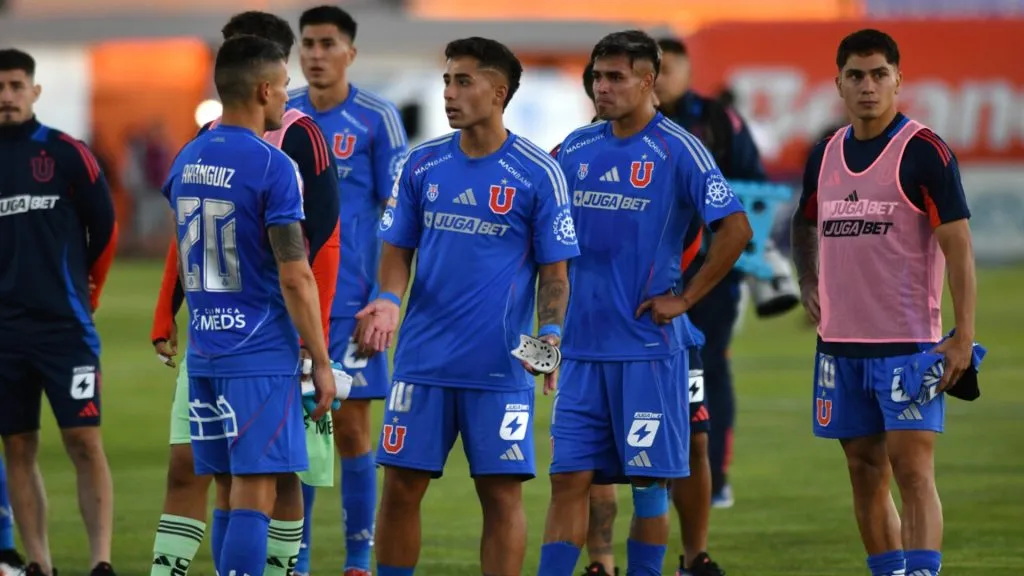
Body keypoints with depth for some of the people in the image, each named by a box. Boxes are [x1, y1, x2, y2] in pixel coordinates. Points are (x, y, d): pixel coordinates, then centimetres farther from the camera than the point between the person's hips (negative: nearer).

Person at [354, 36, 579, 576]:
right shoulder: (422, 163, 6)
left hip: (500, 368, -3)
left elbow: (554, 272, -1)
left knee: (502, 493, -1)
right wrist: (388, 301, -9)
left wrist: (550, 335, -17)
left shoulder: (538, 173, -3)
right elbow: (398, 249, 11)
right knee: (401, 487, 4)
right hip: (423, 362, 3)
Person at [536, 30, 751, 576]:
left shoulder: (678, 150, -7)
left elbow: (735, 228, -12)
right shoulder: (576, 148, 9)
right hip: (582, 346, 4)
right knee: (569, 479, 1)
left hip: (647, 347, -4)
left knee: (648, 480, 1)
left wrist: (684, 298, -11)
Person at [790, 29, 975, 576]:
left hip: (908, 344, -6)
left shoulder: (924, 152, -9)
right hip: (840, 342, 6)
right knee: (866, 474, 9)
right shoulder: (825, 155, 10)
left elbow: (958, 247, -12)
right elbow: (804, 223, 29)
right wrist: (808, 281, 12)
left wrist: (963, 336, -18)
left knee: (912, 470, -13)